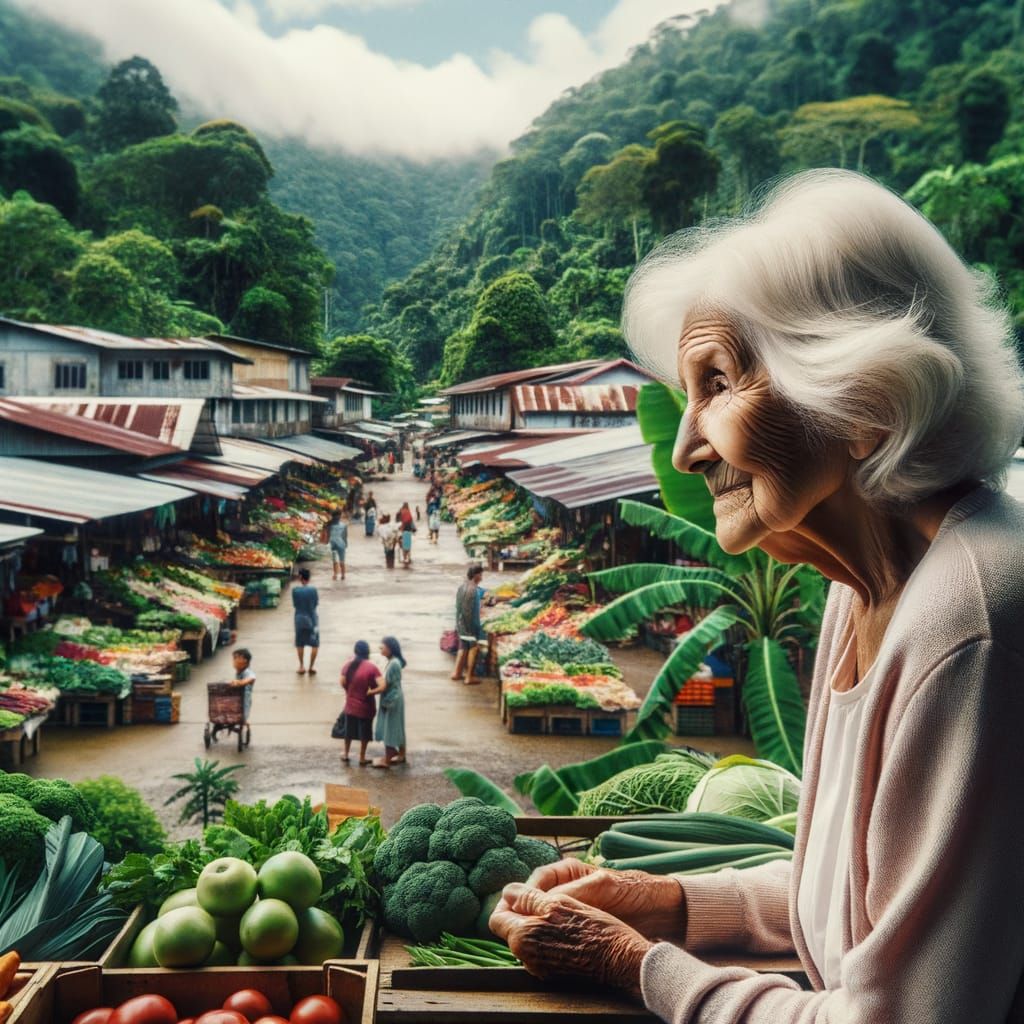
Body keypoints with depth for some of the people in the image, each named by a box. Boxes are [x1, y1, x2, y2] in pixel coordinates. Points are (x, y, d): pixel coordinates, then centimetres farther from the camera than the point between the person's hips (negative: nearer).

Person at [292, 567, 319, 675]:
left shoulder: (295, 590, -9)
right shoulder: (313, 590, -13)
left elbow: (294, 604, -1)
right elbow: (317, 603, -2)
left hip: (300, 620, 2)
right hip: (312, 620, -2)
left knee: (300, 644, 18)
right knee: (315, 645, 11)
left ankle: (301, 666, 22)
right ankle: (311, 666, 11)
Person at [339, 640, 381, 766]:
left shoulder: (348, 665, -7)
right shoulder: (371, 667, -18)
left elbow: (343, 683, -11)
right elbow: (382, 687, -24)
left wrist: (351, 692, 7)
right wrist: (370, 692, -8)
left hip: (351, 705, 3)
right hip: (365, 706, -3)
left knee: (349, 730, 21)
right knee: (364, 732, 14)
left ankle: (345, 755, 33)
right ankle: (362, 758, 23)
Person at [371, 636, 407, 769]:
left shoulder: (393, 664, -25)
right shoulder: (394, 661, 6)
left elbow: (384, 687, -22)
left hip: (392, 700, -10)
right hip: (393, 698, 10)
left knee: (390, 729, 0)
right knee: (396, 728, 19)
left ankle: (386, 760, 10)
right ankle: (401, 755, 30)